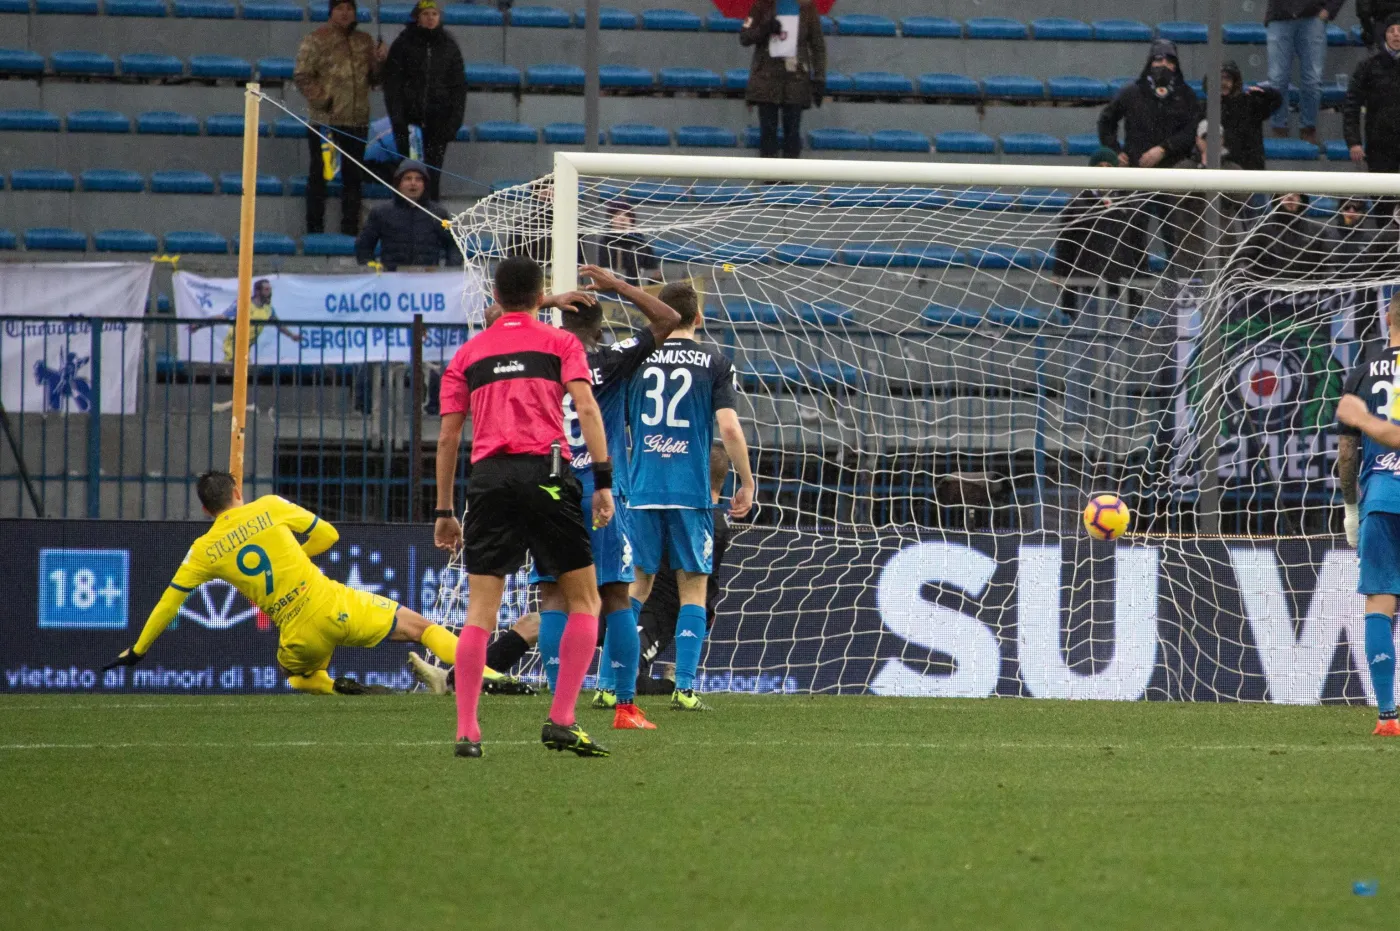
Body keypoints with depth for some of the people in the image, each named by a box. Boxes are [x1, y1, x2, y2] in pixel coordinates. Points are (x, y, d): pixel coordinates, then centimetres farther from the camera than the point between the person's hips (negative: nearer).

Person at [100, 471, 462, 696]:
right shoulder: (270, 507, 3)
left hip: (302, 636, 1)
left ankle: (340, 688, 3)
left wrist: (137, 651, 23)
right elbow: (328, 534, 10)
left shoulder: (204, 551, 6)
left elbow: (168, 603, 12)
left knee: (299, 676, 35)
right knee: (419, 626, 6)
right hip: (337, 608, -1)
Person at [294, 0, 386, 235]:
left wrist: (378, 62, -2)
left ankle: (350, 228, 16)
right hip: (325, 120, -5)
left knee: (353, 176, 10)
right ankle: (315, 227, 5)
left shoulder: (364, 42, 13)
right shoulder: (316, 41, -2)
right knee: (319, 174, 1)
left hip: (357, 120, 5)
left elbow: (374, 80, 18)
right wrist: (321, 99, -16)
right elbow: (302, 76, -7)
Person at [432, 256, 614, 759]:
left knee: (480, 608, 2)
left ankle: (466, 731, -5)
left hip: (488, 477, 2)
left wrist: (444, 511, 19)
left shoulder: (468, 353, 19)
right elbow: (586, 407, -2)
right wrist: (603, 480, -4)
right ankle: (561, 720, -3)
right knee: (584, 599, 8)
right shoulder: (560, 342, 12)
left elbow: (447, 437, 15)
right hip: (545, 472, -2)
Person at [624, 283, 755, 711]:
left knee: (635, 586, 9)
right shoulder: (714, 364, 1)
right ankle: (685, 688, -3)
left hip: (641, 491, 2)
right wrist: (747, 483, 2)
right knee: (693, 588, 6)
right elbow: (729, 427, -9)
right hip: (691, 494, -2)